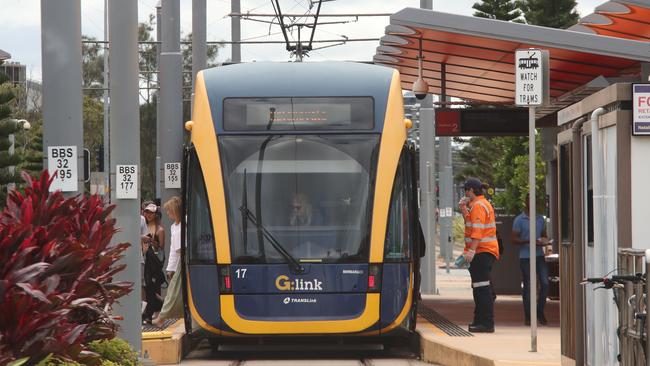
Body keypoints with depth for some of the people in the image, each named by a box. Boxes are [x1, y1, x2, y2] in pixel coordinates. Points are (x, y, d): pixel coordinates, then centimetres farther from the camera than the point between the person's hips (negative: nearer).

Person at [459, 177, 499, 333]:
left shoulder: (478, 206, -13)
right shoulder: (482, 204, 21)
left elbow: (478, 230, -23)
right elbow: (470, 224, 27)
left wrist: (471, 251, -28)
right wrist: (464, 209, 19)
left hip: (483, 251, -11)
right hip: (483, 252, 11)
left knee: (482, 288, -14)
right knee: (479, 288, 16)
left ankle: (486, 323, -18)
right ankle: (480, 321, 23)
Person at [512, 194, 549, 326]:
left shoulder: (540, 218, 15)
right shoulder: (519, 220, -2)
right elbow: (514, 239, -5)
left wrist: (545, 241, 1)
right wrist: (529, 241, -19)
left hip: (539, 255, 5)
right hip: (526, 257, -5)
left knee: (545, 283, -4)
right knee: (528, 286, -1)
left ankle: (540, 313, 11)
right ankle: (528, 317, 6)